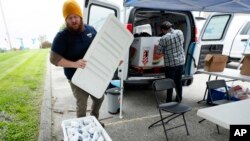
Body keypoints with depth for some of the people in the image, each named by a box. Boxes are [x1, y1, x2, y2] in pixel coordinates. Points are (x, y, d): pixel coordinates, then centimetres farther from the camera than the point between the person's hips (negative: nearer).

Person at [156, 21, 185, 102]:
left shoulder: (163, 39, -17)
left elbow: (158, 52, -8)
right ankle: (179, 99, 32)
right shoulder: (180, 32, -2)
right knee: (178, 81, 18)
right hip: (181, 62, 6)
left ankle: (169, 101, 18)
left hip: (170, 64, -5)